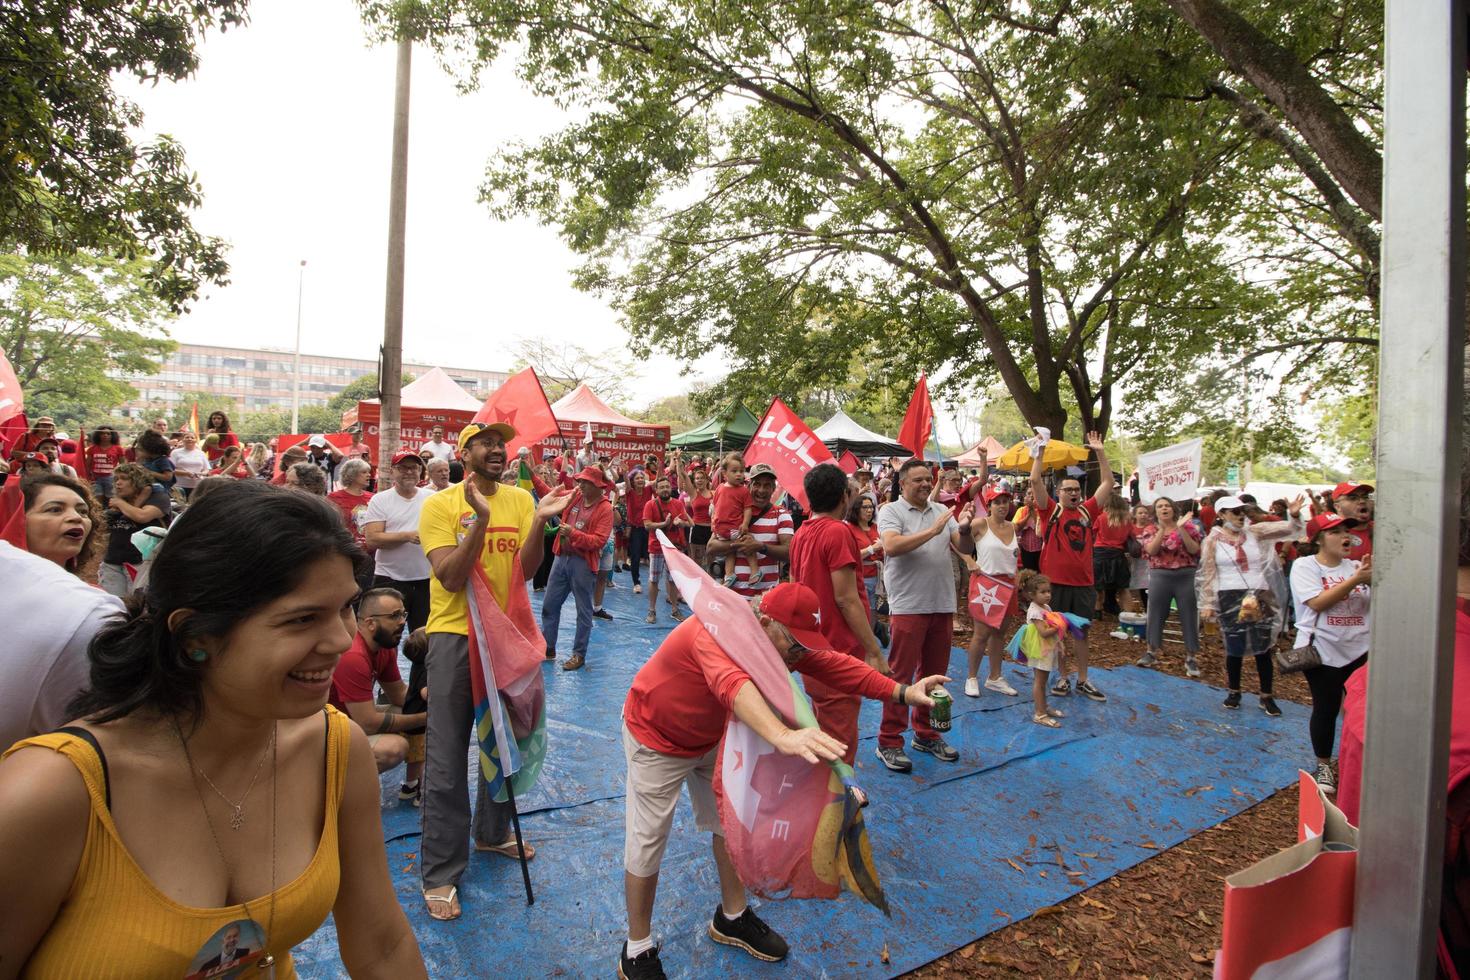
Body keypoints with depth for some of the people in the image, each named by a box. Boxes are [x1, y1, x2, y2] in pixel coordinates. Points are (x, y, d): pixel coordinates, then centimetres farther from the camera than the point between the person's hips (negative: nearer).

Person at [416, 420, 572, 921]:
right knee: (447, 758, 2)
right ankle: (440, 871, 18)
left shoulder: (520, 500, 1)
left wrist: (540, 521, -22)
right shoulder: (440, 504, -9)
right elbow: (451, 578, -19)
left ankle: (492, 831, 41)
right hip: (456, 634, -4)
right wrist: (481, 519, -30)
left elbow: (525, 570, -7)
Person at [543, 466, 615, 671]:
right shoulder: (574, 497, 6)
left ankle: (579, 654, 17)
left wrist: (573, 533, -27)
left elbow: (599, 540, -20)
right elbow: (549, 493, 14)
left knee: (584, 611, 6)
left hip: (583, 563, -6)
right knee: (549, 605, 13)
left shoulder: (605, 509, -12)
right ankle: (548, 648, 27)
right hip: (562, 557, 7)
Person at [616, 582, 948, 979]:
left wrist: (903, 692, -29)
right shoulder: (714, 631, -41)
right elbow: (731, 683, -60)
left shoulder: (782, 638, -15)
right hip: (657, 738, -7)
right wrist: (783, 736, -77)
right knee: (647, 842, 1)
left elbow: (833, 664, -17)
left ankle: (731, 919, 38)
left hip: (712, 735, 7)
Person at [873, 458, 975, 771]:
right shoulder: (891, 512, -4)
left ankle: (926, 734, 30)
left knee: (934, 673, 15)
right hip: (908, 606, -6)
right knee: (900, 675, 0)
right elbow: (892, 546, -22)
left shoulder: (942, 511, 11)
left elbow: (966, 549, 6)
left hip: (942, 605, 6)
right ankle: (889, 742, 10)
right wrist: (933, 530, -22)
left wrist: (964, 530, -15)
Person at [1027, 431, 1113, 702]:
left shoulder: (1087, 511, 8)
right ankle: (1062, 678, 19)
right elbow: (1035, 480, -12)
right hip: (1055, 583, -4)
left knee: (1081, 632, 13)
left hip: (1083, 583, 4)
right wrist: (1041, 450, -12)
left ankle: (1082, 680, 23)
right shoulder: (1051, 510, -2)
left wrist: (1100, 452, 5)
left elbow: (1108, 482, 10)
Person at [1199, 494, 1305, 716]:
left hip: (1260, 596, 2)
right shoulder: (1213, 540, 0)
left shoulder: (1254, 532, 6)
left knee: (1263, 647, 4)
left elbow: (1285, 529, -5)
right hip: (1230, 598, -2)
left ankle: (1266, 696, 15)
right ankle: (1234, 692, 22)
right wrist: (1207, 604, -2)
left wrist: (1294, 515, -26)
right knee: (1234, 648, 5)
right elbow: (1208, 574, 0)